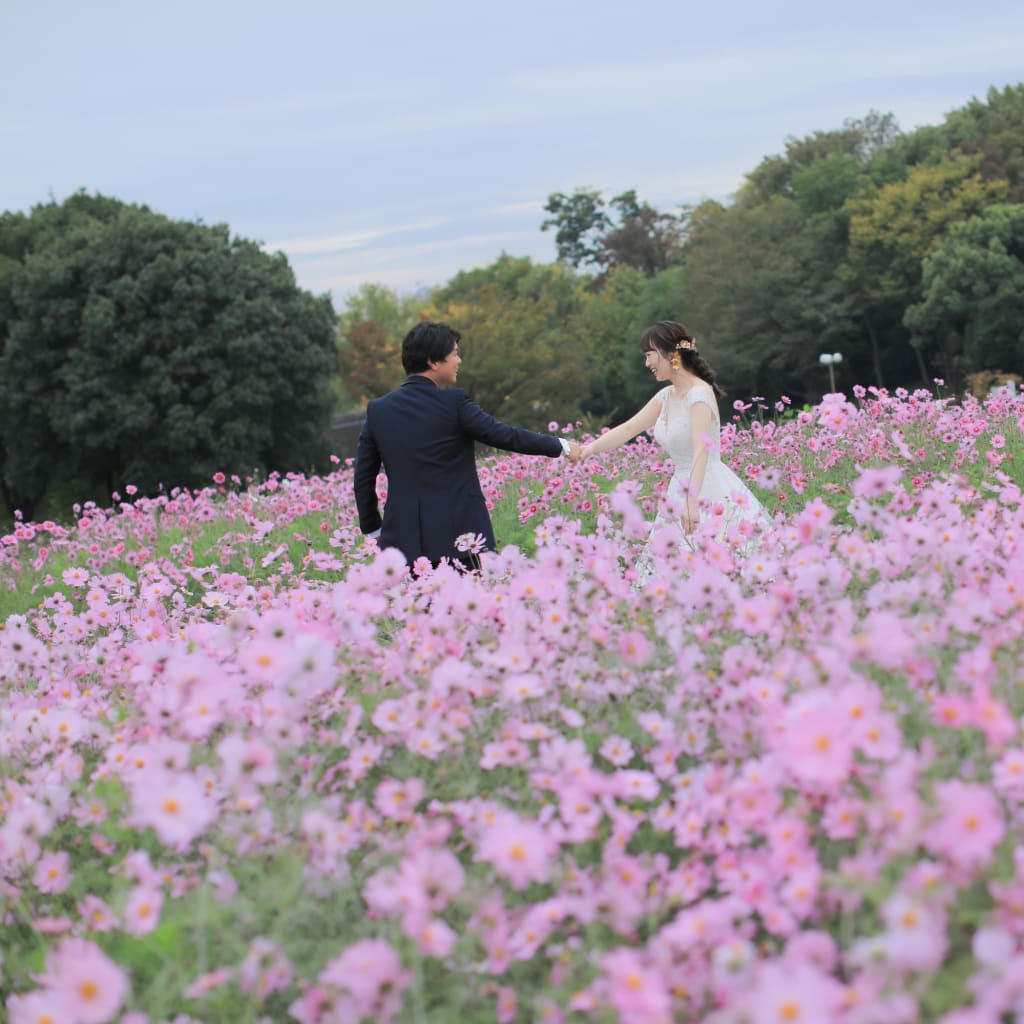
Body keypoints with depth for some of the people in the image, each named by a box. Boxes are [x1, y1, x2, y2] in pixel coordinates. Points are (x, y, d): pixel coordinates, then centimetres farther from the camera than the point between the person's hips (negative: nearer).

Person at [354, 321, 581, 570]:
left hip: (402, 537, 4)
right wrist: (560, 446, 11)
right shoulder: (454, 403, -8)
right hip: (457, 539, -4)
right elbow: (504, 435, -2)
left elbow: (363, 479, 8)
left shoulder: (377, 410, 5)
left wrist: (373, 528, 18)